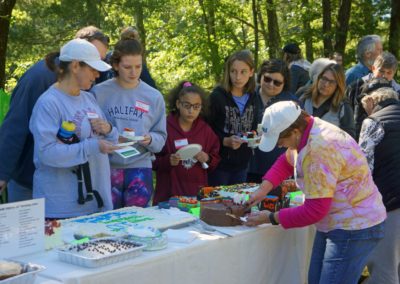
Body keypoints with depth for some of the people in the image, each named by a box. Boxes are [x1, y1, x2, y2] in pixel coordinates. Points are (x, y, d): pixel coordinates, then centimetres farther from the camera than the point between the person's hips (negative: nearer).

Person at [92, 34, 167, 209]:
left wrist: (149, 139, -13)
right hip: (107, 168, -1)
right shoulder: (99, 93, -2)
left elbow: (161, 137, 7)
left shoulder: (154, 97, 4)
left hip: (140, 169, 1)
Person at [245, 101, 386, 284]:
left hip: (355, 228, -10)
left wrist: (271, 218, -15)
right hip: (333, 224, 10)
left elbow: (314, 210, -26)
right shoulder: (306, 130, -1)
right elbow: (286, 161, 18)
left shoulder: (320, 149, -29)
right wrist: (264, 188, 2)